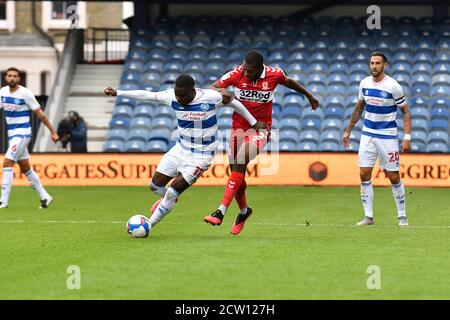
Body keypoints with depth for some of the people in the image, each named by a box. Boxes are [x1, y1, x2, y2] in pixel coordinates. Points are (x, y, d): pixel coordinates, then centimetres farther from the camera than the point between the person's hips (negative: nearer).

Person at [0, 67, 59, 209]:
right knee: (25, 168, 12)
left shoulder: (25, 93, -13)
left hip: (22, 133, -7)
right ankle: (45, 197, 23)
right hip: (12, 133, 7)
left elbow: (40, 114, -8)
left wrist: (53, 132, -6)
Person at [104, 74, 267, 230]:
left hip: (201, 155, -5)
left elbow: (233, 102, -4)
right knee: (155, 185, 7)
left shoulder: (211, 97, -21)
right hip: (181, 148, 5)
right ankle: (167, 199, 43)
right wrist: (118, 93, 1)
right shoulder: (172, 96, -11)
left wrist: (254, 123, 4)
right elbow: (147, 95, 0)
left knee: (172, 192, -11)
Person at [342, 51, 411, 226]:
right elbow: (358, 108, 16)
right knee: (364, 175, -3)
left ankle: (402, 216, 12)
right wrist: (348, 130, 16)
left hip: (388, 136, -4)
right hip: (368, 134, 4)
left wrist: (407, 137, -13)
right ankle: (368, 217, 4)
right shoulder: (364, 83, 2)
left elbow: (405, 111, -6)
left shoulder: (393, 86, -12)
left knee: (393, 177, -1)